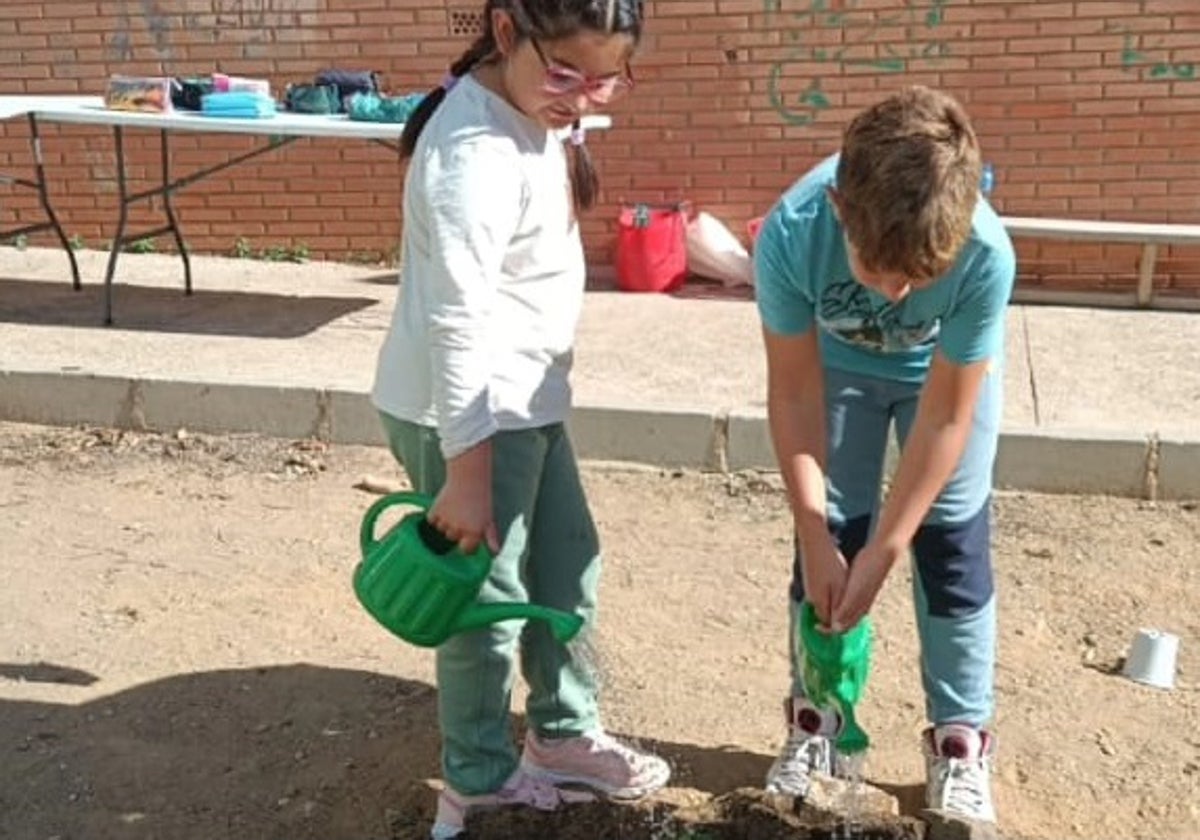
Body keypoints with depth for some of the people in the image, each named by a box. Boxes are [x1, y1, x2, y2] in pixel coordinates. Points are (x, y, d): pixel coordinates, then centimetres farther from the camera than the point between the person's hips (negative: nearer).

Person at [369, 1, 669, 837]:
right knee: (490, 595, 5)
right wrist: (466, 473, -27)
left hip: (524, 397, 10)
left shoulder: (534, 113, 4)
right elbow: (457, 323, -29)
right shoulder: (478, 148, -27)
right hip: (466, 411, -10)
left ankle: (564, 734, 39)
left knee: (569, 567, 19)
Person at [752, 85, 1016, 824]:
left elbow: (945, 416, -28)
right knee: (830, 530, 0)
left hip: (951, 371, 0)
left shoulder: (987, 254, -40)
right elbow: (795, 394, -25)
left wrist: (883, 548, -24)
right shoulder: (791, 235, -39)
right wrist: (817, 537, -24)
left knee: (952, 538, -3)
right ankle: (815, 718, 16)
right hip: (839, 364, 1)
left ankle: (961, 736, 12)